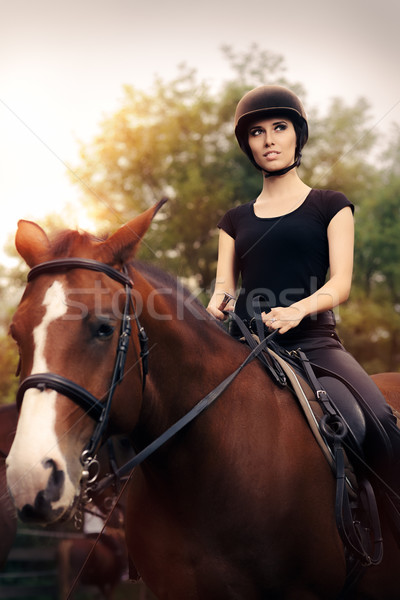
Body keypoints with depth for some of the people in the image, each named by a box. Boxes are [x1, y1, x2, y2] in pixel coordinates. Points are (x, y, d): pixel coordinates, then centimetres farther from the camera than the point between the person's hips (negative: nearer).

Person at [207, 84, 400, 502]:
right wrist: (217, 304, -13)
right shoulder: (236, 220, 22)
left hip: (312, 341, -2)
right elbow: (224, 285, 13)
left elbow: (341, 283, 1)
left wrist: (298, 309, -21)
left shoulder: (330, 206, 13)